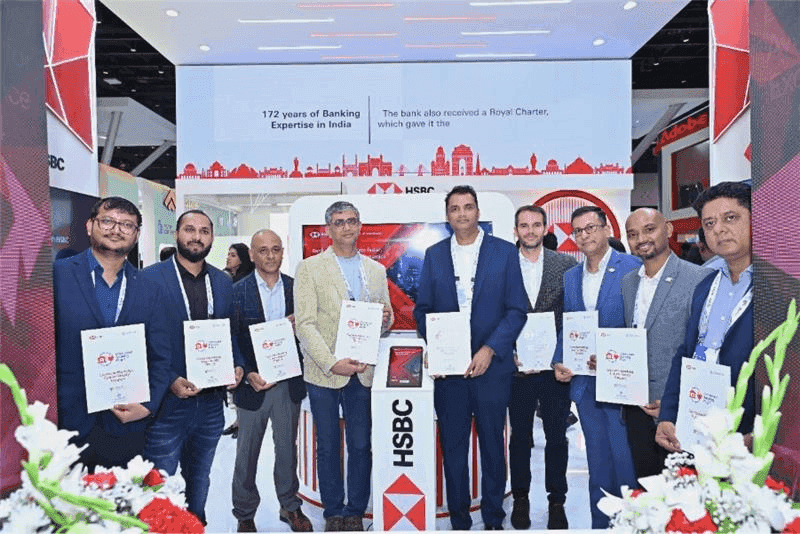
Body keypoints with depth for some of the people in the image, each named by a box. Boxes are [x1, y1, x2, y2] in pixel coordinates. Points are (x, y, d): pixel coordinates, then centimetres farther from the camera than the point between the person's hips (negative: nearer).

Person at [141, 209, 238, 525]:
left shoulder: (223, 283, 6)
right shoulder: (150, 279, -9)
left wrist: (237, 366, -5)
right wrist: (170, 381, -19)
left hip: (211, 403, 5)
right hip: (167, 404, -4)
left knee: (199, 481, 23)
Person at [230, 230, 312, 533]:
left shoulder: (297, 288, 2)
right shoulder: (236, 292, -5)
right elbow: (231, 340, -6)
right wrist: (247, 374, -17)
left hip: (289, 383, 2)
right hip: (252, 384, -2)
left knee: (287, 448, 17)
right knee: (247, 454, 14)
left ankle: (290, 506, 37)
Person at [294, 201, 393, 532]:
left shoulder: (376, 270, 11)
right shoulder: (310, 268, -1)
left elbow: (384, 321, 15)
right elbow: (304, 324, -8)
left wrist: (386, 318, -9)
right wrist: (332, 363, -17)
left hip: (363, 372, 3)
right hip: (323, 373, -2)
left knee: (361, 446, 8)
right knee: (328, 448, 9)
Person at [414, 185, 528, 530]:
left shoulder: (505, 252, 1)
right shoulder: (434, 255, 8)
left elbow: (517, 309, -2)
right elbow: (422, 309, 8)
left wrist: (490, 350, -12)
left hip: (491, 365, -1)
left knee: (492, 444, 11)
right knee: (453, 446, 10)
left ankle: (494, 519, 30)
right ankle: (458, 520, 27)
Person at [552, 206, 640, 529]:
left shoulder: (632, 268, -6)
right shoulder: (570, 276, 11)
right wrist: (558, 362, 0)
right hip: (584, 381, 5)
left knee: (625, 461, 1)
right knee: (597, 463, 16)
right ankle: (600, 524, 30)